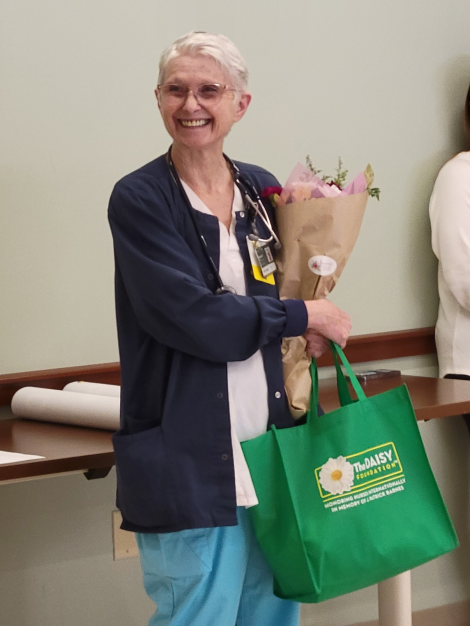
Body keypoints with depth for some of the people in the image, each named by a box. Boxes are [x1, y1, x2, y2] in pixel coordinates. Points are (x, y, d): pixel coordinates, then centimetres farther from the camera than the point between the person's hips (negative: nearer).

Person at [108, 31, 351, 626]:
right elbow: (192, 319, -17)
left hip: (270, 442, 6)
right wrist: (304, 315, -8)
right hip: (189, 459, -6)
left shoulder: (261, 190, 9)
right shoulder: (139, 199, -8)